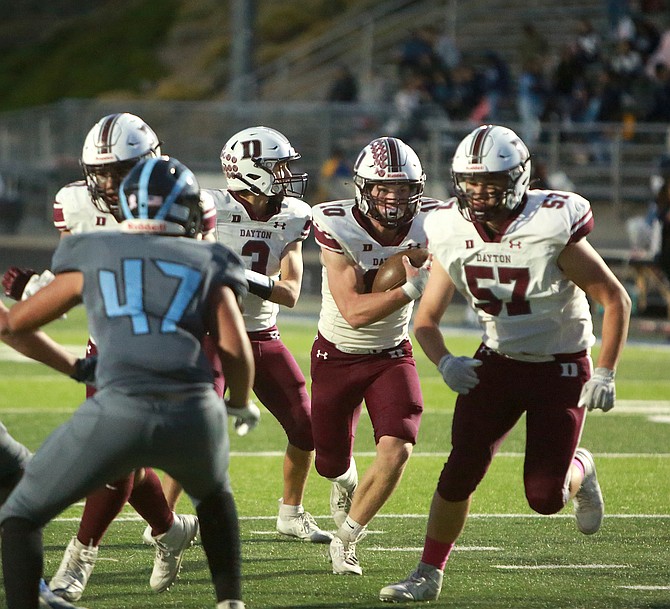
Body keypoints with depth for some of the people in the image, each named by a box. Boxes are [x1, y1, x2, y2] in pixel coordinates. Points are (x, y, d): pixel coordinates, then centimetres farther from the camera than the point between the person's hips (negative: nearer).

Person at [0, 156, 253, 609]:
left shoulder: (92, 257, 21)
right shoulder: (209, 265, 20)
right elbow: (236, 351, 8)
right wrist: (240, 403, 28)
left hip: (120, 413, -2)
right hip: (195, 414, 2)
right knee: (213, 494, 37)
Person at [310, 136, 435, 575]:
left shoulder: (428, 223, -16)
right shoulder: (337, 227, -26)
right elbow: (354, 311, -32)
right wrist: (411, 288, -42)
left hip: (392, 354, 1)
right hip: (337, 355, -1)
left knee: (397, 450, -21)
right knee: (331, 463, 13)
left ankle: (346, 541, -1)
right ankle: (346, 480, 54)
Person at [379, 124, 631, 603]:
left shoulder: (553, 228, -22)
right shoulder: (453, 234, -8)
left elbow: (615, 300, -13)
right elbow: (426, 320, 1)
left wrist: (605, 374, -16)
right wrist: (445, 362, -20)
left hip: (562, 368, -3)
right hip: (498, 361, 3)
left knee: (545, 497, -8)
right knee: (461, 470, -9)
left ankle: (579, 470, 28)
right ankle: (429, 574, 5)